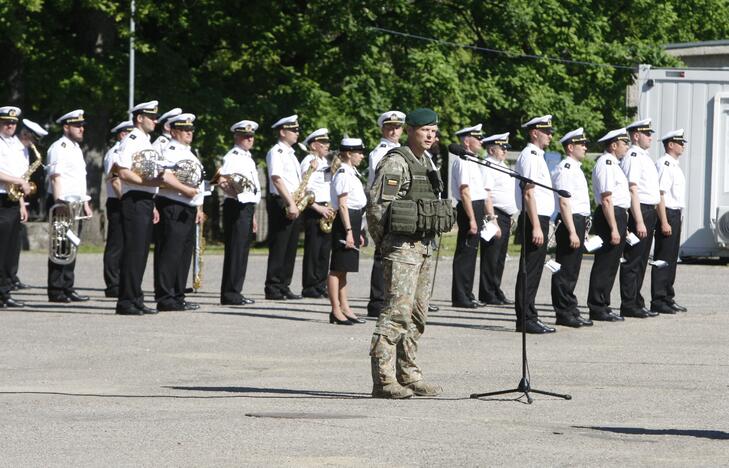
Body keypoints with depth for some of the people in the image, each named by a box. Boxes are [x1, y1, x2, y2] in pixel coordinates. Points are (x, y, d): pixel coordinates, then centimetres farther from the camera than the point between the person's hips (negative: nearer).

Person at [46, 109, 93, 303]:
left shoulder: (76, 148, 20)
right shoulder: (59, 148, -10)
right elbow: (55, 178, -17)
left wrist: (85, 203, 23)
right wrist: (59, 205, -23)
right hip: (63, 203, -9)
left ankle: (67, 289, 15)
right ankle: (56, 292, -7)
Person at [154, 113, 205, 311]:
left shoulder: (190, 154, 22)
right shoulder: (169, 152, -8)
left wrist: (199, 208, 21)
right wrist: (183, 189, -22)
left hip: (189, 211, 10)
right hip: (172, 208, -10)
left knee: (184, 255, 10)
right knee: (169, 254, -10)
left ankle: (177, 297, 15)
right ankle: (165, 299, -10)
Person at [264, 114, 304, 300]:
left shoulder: (290, 154, 21)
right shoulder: (276, 152, -8)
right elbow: (277, 179, -18)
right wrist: (290, 203, -23)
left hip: (294, 206, 9)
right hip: (281, 205, -9)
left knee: (290, 248, 8)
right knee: (278, 248, -7)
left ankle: (284, 287, 12)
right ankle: (273, 289, -6)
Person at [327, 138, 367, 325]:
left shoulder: (351, 173, 18)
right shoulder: (343, 174, -13)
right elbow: (343, 205, -18)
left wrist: (357, 232, 23)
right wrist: (348, 231, -21)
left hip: (353, 221, 10)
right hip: (344, 223, -10)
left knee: (342, 269, 13)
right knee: (338, 268, -6)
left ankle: (344, 308, 18)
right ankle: (336, 311, -5)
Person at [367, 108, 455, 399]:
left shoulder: (426, 164, 17)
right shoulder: (395, 162, -11)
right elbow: (377, 205, -15)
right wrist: (383, 242, -9)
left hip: (425, 247, 9)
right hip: (402, 247, -9)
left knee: (417, 314, 12)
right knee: (398, 310, -15)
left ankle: (407, 373, 19)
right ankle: (383, 379, -17)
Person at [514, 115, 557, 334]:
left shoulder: (536, 156, 19)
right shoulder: (530, 156, -12)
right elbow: (529, 194, -19)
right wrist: (536, 227, -22)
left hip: (539, 219, 10)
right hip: (535, 219, -10)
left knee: (532, 271, 11)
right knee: (530, 271, -9)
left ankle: (527, 318, 15)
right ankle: (526, 319, -9)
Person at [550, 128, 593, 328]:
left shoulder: (575, 168, 19)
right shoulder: (565, 169, -13)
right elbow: (564, 203, -19)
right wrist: (572, 232, -22)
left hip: (578, 222, 10)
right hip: (569, 222, -10)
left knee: (572, 271, 13)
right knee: (565, 271, -6)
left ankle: (570, 311, 18)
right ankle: (564, 313, -4)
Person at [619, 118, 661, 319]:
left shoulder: (644, 157, 19)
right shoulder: (632, 157, -13)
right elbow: (633, 190, -19)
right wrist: (639, 221, -23)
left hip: (649, 212, 10)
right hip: (639, 212, -10)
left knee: (641, 261, 13)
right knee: (633, 262, -7)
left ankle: (637, 303, 19)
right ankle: (629, 306, -6)